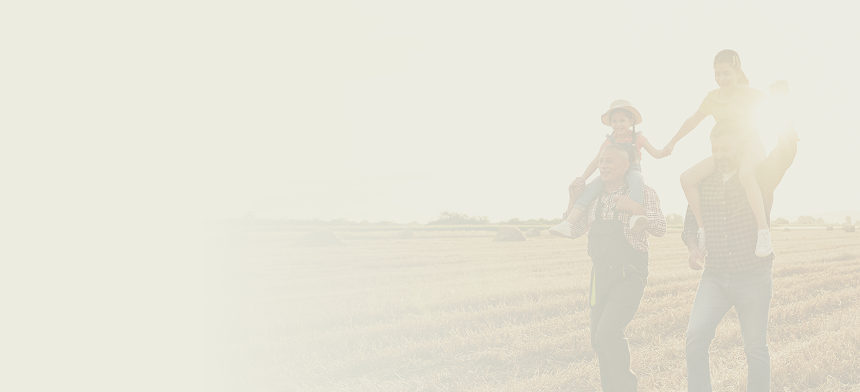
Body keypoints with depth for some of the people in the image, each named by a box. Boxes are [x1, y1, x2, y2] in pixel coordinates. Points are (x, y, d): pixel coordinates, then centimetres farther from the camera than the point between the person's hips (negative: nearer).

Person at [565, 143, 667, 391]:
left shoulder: (643, 193, 0)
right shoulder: (594, 196, 14)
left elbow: (661, 229, -7)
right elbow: (574, 231, 17)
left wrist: (634, 208, -19)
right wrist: (574, 200, 5)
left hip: (629, 275, -6)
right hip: (600, 275, 6)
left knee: (609, 331, -22)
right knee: (599, 340, 8)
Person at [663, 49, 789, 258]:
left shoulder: (747, 93, -7)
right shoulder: (712, 98, 7)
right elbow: (693, 120, 19)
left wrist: (779, 90, -42)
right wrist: (672, 143, 23)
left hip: (751, 147, -6)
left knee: (745, 175, -42)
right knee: (687, 178, -11)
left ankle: (763, 232, -38)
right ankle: (703, 229, -4)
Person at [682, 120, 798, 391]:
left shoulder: (761, 176, -4)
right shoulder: (703, 183, 5)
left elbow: (787, 147, -23)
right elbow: (690, 226, 14)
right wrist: (693, 248, -3)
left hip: (754, 278, -2)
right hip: (714, 277, 2)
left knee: (756, 348, 6)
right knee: (695, 336, -16)